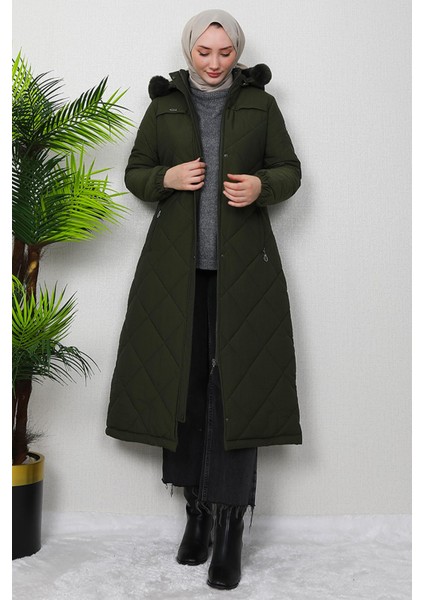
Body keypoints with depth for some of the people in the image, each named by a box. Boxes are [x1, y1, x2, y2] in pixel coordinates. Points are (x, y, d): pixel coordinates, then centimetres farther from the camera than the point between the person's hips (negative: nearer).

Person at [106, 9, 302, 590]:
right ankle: (197, 514, 17)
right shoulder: (164, 105, 10)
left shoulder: (260, 103, 8)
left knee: (236, 387, -7)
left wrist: (261, 186, -12)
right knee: (181, 383, 2)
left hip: (242, 266, -1)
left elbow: (289, 171, 10)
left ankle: (230, 530, 0)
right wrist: (167, 178, -9)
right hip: (176, 266, 2)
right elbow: (135, 174, 12)